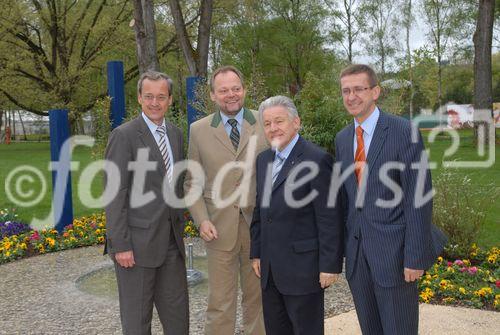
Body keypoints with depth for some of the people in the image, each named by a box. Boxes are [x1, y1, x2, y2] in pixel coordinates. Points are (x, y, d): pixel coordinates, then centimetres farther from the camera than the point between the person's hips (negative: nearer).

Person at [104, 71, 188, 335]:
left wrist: (179, 228, 14)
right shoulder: (124, 136, -10)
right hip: (137, 241, -6)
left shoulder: (175, 134, 11)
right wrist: (120, 245, -16)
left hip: (171, 240, 6)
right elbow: (114, 194, -13)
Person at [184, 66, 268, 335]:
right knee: (220, 302, 6)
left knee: (258, 298, 14)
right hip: (219, 228, 0)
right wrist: (202, 220, -6)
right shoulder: (198, 130, 3)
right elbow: (192, 181, 6)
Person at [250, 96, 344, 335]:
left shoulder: (317, 160, -13)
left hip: (303, 268, -7)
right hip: (270, 268, 7)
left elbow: (329, 218, -15)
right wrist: (256, 252, 15)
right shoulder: (263, 159, 11)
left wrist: (330, 265, -15)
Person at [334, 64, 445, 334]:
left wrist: (415, 256, -16)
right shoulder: (342, 139, 9)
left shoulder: (404, 132, -10)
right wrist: (343, 246, 10)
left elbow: (418, 198, -13)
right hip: (356, 253, 6)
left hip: (394, 251, -5)